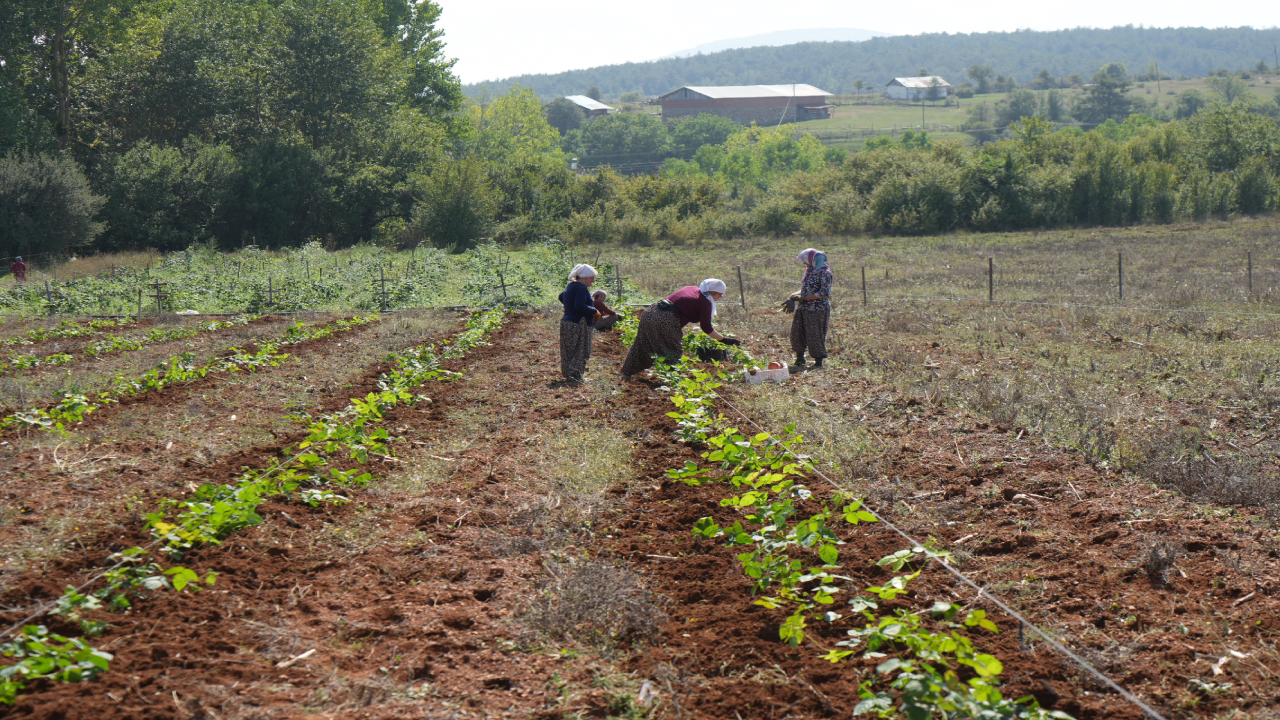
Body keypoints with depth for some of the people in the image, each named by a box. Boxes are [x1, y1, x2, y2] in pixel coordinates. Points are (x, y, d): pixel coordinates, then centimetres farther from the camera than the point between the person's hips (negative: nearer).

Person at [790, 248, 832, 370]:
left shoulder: (824, 272, -13)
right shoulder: (809, 270, 13)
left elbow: (824, 293, -19)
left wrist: (803, 297, -18)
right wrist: (796, 295, 2)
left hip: (817, 309, -8)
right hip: (803, 308, 8)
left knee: (815, 335, -3)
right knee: (797, 332, 9)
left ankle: (818, 361, 8)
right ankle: (800, 358, 24)